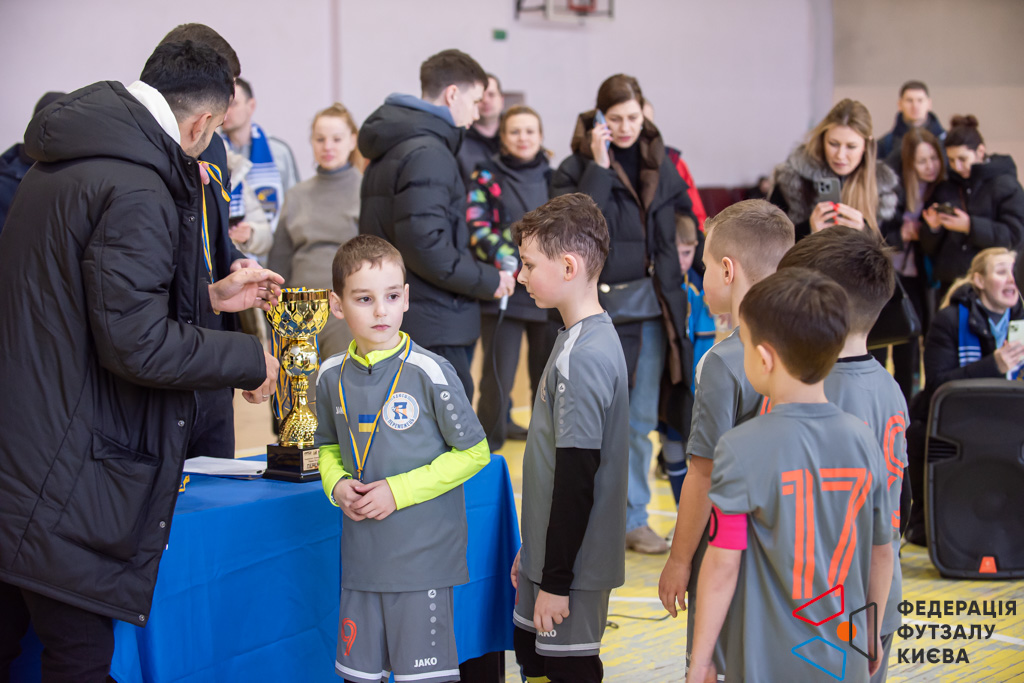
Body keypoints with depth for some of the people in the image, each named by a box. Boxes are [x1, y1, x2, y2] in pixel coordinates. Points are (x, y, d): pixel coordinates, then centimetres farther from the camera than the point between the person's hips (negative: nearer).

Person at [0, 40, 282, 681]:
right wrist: (250, 359, -9)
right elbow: (136, 343, -22)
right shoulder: (137, 191, -17)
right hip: (60, 482, -10)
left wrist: (209, 296, 28)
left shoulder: (58, 168, 15)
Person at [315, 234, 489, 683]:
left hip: (422, 557, -5)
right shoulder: (332, 376, 3)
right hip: (360, 558, 5)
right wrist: (337, 485, -3)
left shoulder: (429, 373, -12)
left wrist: (399, 491, -14)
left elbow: (474, 453, -8)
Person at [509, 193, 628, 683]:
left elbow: (576, 476, -23)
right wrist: (532, 553, 21)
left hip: (572, 560, -10)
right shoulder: (589, 338, 9)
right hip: (551, 550, 10)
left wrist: (556, 581, -18)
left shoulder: (582, 356, -22)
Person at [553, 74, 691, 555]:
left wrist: (686, 281, 10)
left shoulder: (662, 164, 9)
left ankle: (633, 517, 20)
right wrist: (599, 166, -18)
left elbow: (685, 226, 18)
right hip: (600, 306, -4)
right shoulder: (577, 167, -4)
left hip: (652, 305, 4)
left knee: (641, 419, 10)